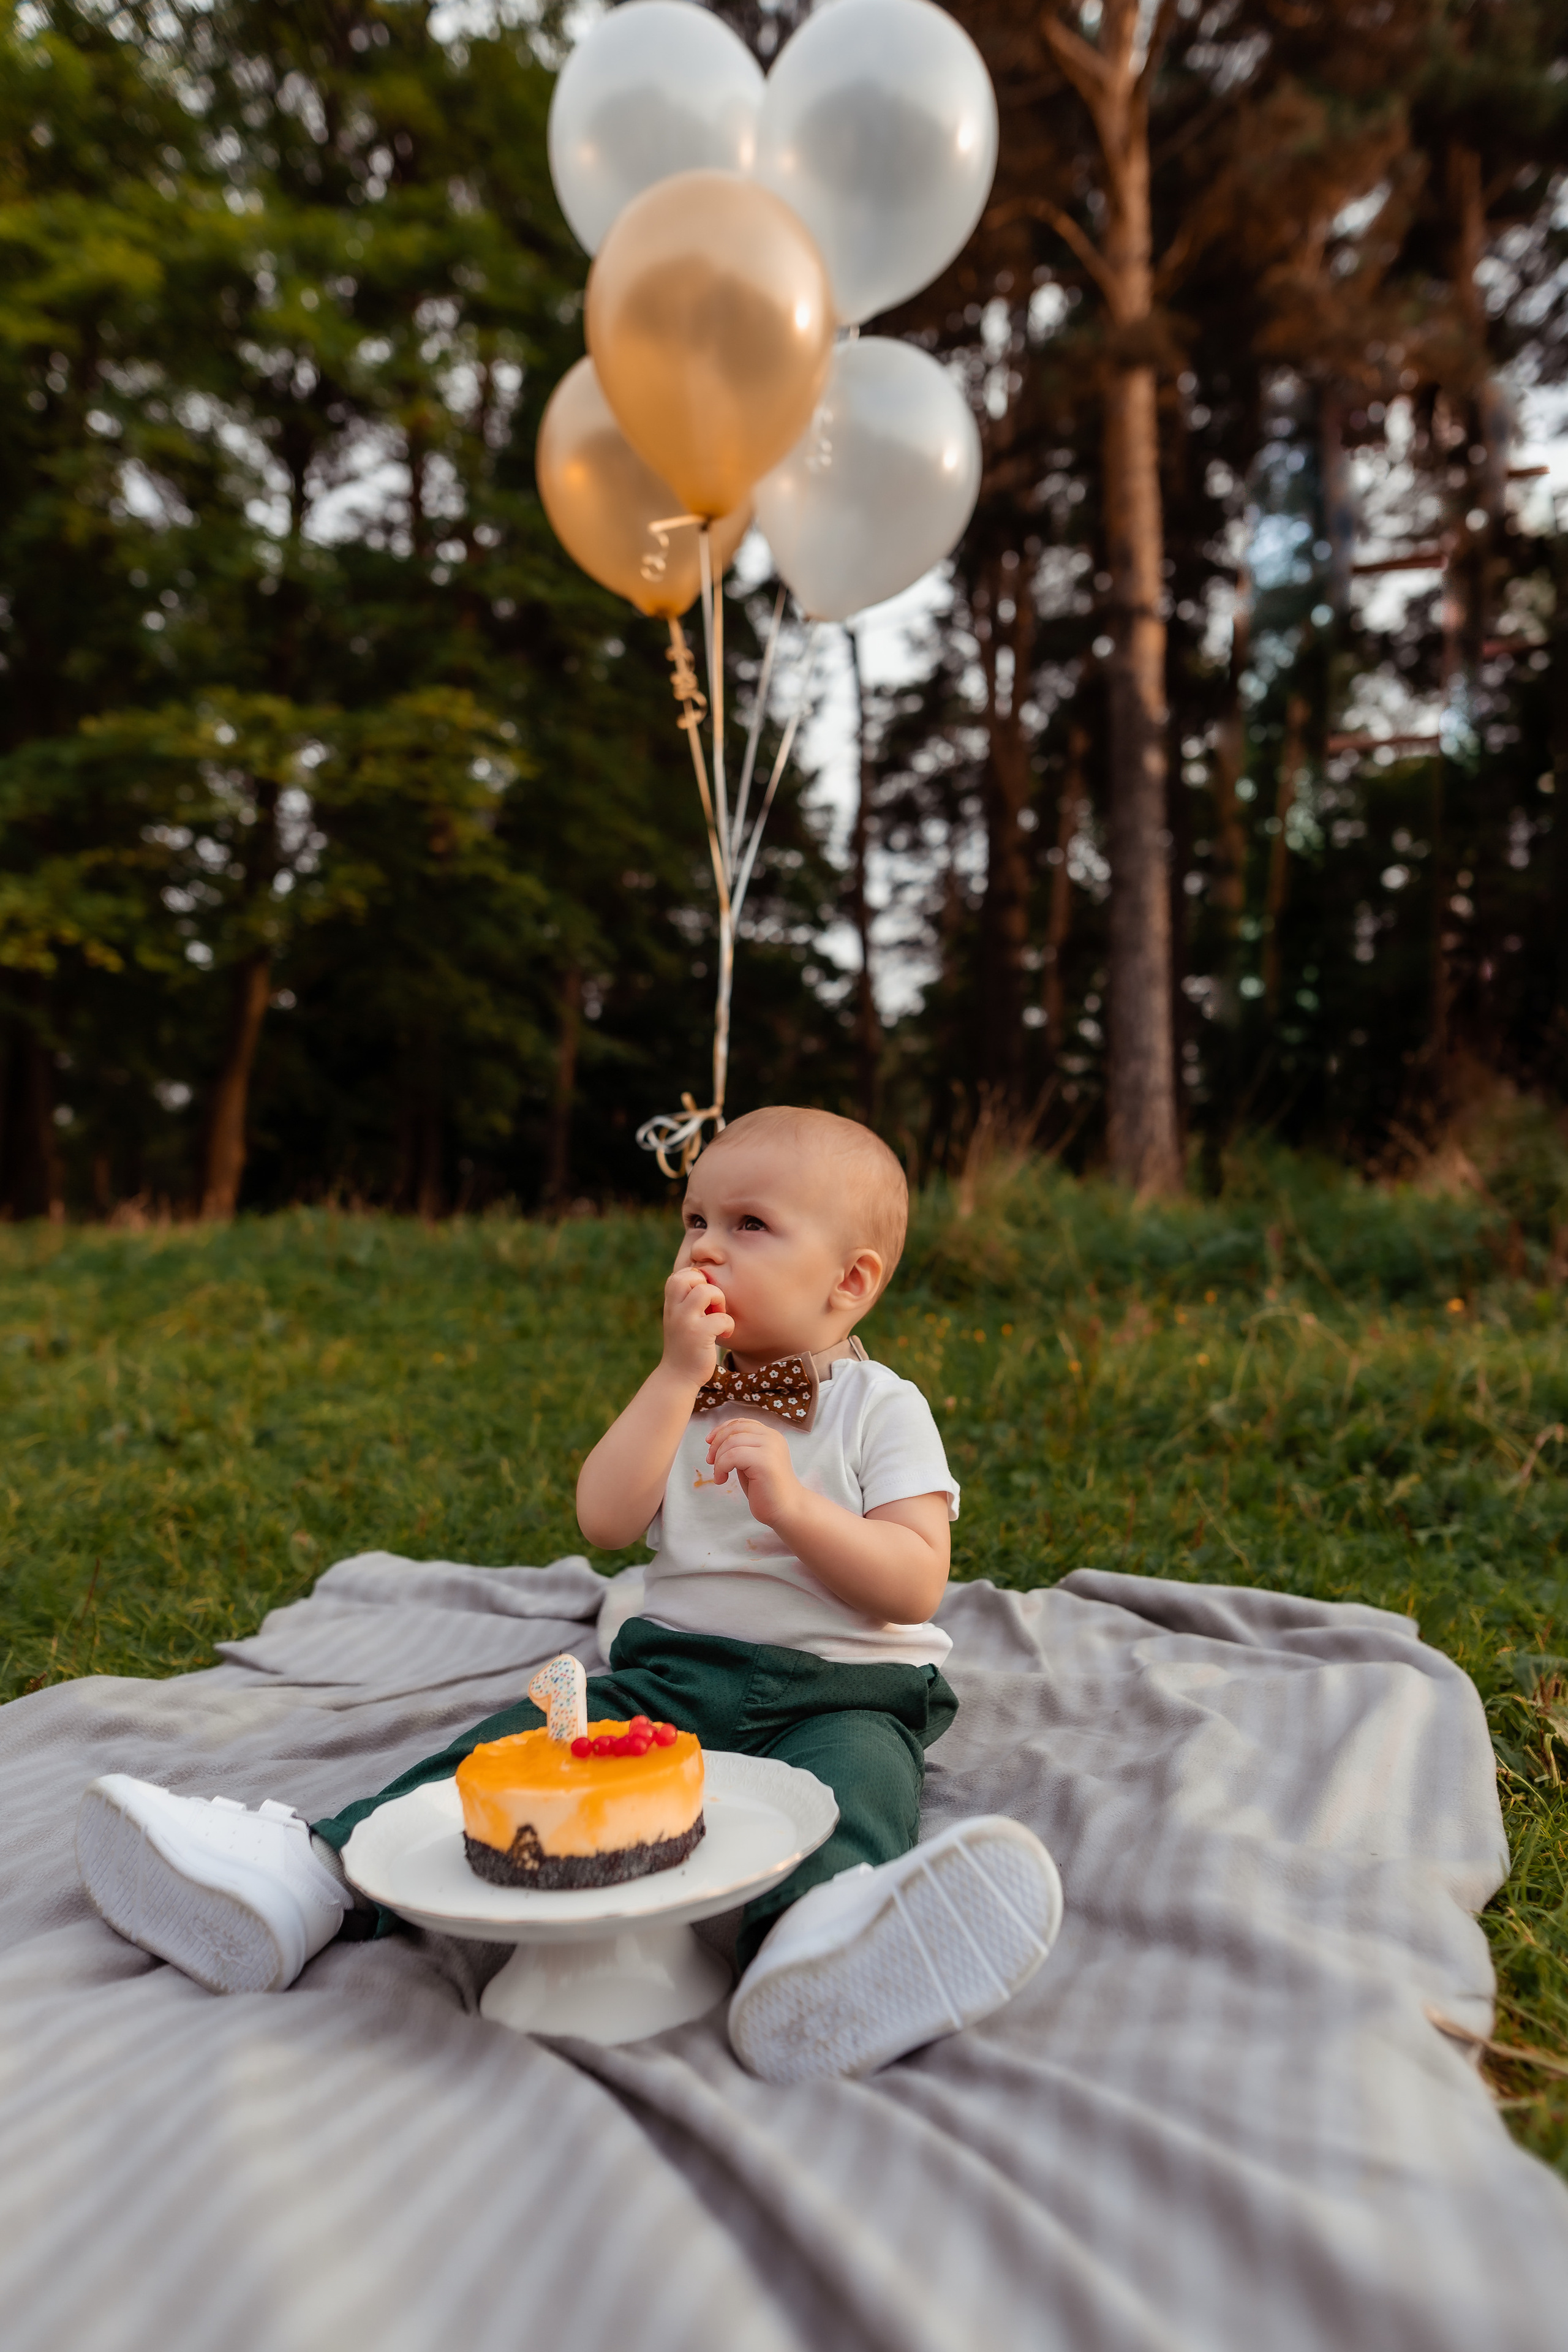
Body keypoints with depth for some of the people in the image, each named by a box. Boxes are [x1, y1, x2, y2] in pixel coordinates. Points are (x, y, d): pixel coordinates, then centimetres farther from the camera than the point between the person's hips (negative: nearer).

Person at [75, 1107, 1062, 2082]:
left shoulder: (884, 1408, -1)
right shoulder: (686, 1391, 12)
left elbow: (915, 1585, -11)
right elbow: (606, 1521, -3)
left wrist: (792, 1502, -24)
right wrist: (679, 1374, -10)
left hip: (840, 1690, -4)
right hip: (672, 1667, 5)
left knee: (854, 1769, -36)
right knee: (519, 1739, -17)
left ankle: (815, 1939, -67)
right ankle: (315, 1867, -28)